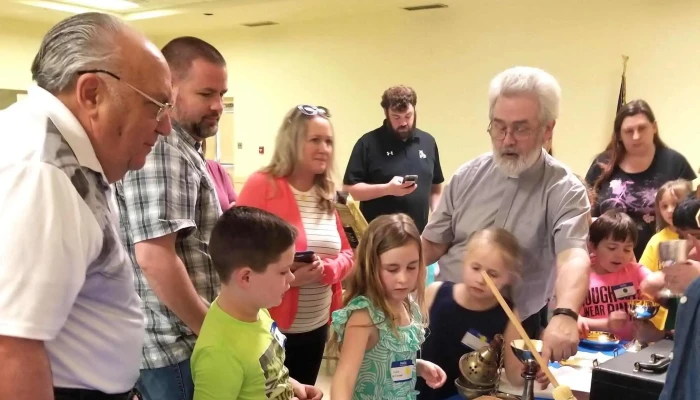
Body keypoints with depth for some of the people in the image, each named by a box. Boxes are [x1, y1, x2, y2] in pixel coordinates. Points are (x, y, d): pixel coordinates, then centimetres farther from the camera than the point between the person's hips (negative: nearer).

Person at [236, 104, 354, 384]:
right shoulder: (261, 185, -12)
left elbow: (346, 252, 9)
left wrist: (328, 269, -12)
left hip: (317, 327, 6)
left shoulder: (326, 195, 7)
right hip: (270, 326, -6)